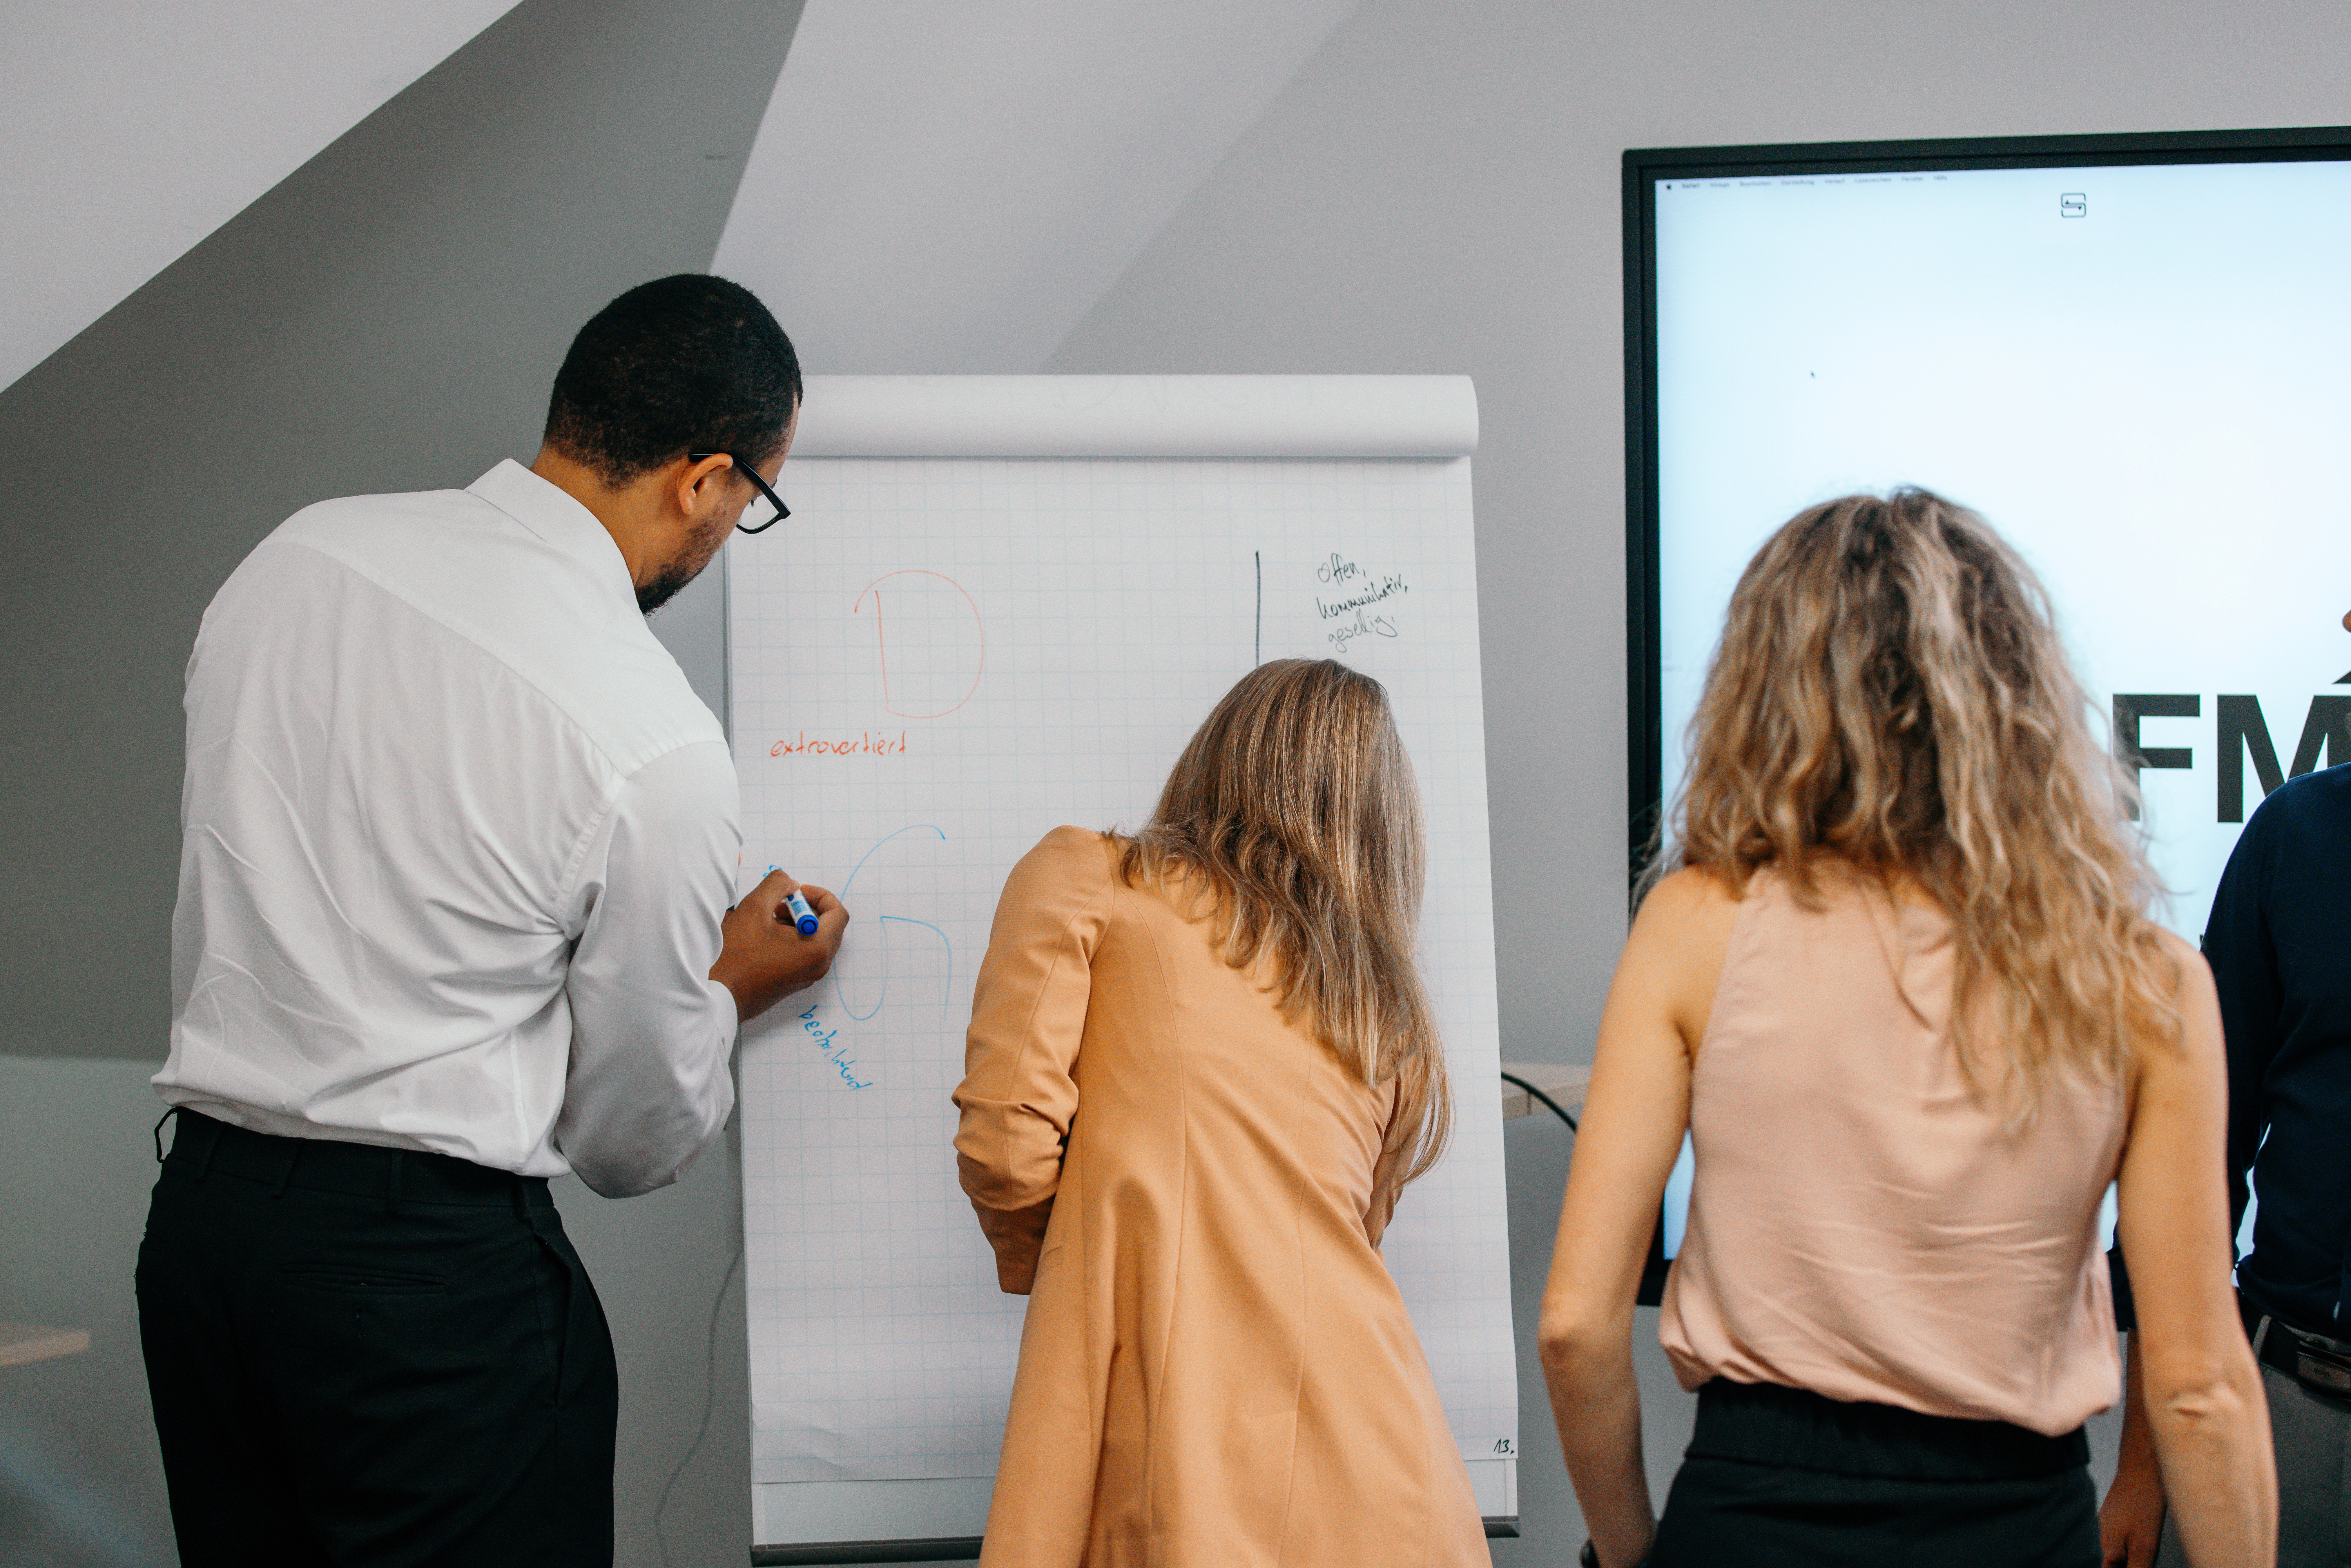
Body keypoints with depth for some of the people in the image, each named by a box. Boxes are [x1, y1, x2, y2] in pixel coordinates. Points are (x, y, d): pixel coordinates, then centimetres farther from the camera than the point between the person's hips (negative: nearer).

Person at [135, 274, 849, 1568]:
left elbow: (226, 892, 12)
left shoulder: (299, 553, 1)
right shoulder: (657, 748, -17)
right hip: (430, 1267, -7)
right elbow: (633, 1141, -5)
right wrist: (730, 993, 14)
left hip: (196, 1211, 7)